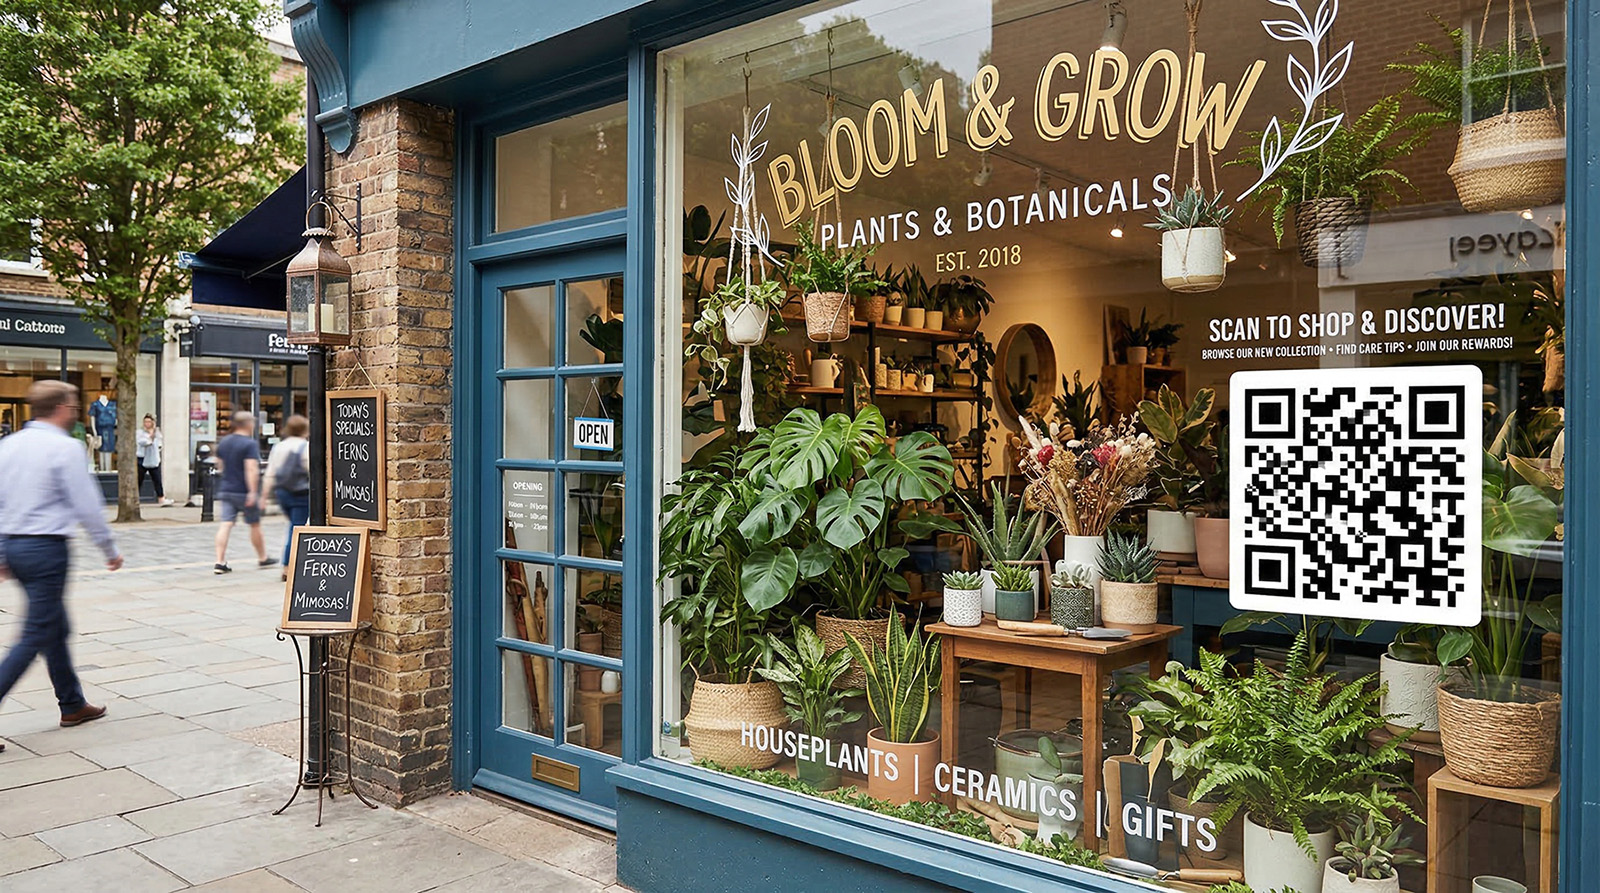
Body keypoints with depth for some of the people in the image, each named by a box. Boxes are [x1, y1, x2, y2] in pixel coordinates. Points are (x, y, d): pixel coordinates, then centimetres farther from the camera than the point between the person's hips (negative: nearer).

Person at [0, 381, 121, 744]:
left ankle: (73, 706, 28)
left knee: (56, 630, 18)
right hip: (46, 548, -8)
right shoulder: (66, 447, -13)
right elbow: (87, 505, -13)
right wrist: (110, 550, -1)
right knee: (35, 637, -3)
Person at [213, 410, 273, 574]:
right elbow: (251, 469, -23)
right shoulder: (250, 444, -14)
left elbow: (217, 461, 22)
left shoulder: (223, 442, 9)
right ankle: (262, 558, 24)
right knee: (255, 525, 10)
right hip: (244, 492, -6)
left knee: (225, 525, 0)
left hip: (225, 490, 6)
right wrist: (253, 492, -25)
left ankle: (220, 562, -8)